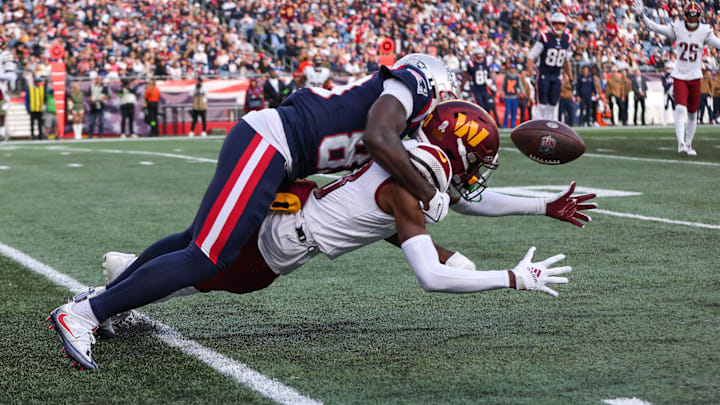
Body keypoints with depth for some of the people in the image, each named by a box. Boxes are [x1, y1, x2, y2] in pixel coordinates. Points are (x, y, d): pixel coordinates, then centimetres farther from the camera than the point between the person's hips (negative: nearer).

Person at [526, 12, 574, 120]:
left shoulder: (567, 40, 4)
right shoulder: (544, 38, -13)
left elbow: (566, 61, 18)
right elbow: (531, 57, -11)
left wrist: (571, 79, 19)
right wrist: (530, 73, -24)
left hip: (556, 75, 5)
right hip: (544, 74, -5)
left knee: (552, 104, 6)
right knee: (542, 104, -9)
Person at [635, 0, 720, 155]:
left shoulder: (704, 31, -2)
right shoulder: (677, 28, -4)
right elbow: (656, 27, -9)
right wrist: (642, 15, -20)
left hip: (695, 77, 2)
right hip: (679, 76, -2)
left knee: (692, 113, 10)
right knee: (681, 108, -18)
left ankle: (689, 144, 24)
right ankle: (681, 143, -20)